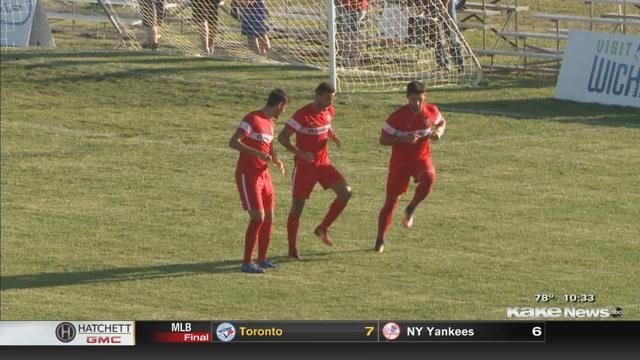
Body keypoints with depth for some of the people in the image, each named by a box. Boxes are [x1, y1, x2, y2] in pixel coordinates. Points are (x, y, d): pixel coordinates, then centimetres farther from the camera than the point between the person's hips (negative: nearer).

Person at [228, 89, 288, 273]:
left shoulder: (270, 123, 14)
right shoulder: (252, 119, -13)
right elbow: (233, 142, -20)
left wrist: (277, 161, 6)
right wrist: (258, 153, -28)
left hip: (264, 174, 9)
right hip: (248, 174, -9)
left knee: (268, 218, 10)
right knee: (258, 218, -14)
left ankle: (262, 259, 21)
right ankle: (247, 263, -9)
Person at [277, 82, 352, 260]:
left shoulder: (329, 111, 1)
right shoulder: (302, 115, -19)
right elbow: (282, 138, -19)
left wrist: (333, 136, 0)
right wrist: (301, 153, -31)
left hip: (323, 163, 6)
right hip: (304, 165, -6)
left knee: (345, 193, -11)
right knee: (297, 207, 0)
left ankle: (323, 229, 7)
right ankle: (292, 250, 10)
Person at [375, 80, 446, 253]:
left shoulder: (432, 111, -5)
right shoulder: (397, 116, -16)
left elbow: (442, 122, 18)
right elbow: (383, 139, -11)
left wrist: (439, 132, -6)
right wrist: (403, 139, -26)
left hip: (422, 157, 2)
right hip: (400, 161, -2)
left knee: (429, 178, -33)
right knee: (391, 200, -4)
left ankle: (410, 210, -7)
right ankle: (380, 240, 8)